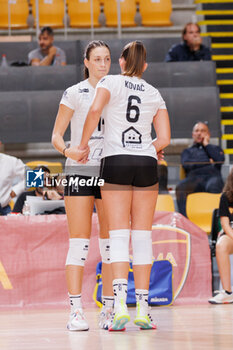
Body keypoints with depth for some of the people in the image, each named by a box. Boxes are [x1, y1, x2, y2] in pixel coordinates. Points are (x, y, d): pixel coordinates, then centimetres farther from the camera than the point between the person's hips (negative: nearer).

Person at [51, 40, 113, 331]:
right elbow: (56, 135, -1)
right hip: (79, 171, -4)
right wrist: (67, 150, -21)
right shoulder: (74, 93, 0)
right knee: (79, 242, -8)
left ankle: (108, 311, 6)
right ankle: (76, 312, -8)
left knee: (110, 242, 2)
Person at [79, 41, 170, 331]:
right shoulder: (154, 94, 13)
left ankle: (121, 302, -21)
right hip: (146, 164, 2)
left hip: (115, 163, -2)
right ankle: (142, 309, 3)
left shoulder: (111, 82, 4)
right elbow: (164, 139, 7)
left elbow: (95, 109, -16)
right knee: (142, 234, 5)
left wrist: (83, 144, -5)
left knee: (119, 234, -6)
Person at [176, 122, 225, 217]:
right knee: (181, 187, -35)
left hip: (212, 176, -1)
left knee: (213, 186, -40)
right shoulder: (187, 151, 33)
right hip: (194, 177, 1)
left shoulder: (215, 148, 33)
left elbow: (220, 160, 7)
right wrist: (209, 161, 9)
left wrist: (206, 144, 17)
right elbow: (186, 164, 9)